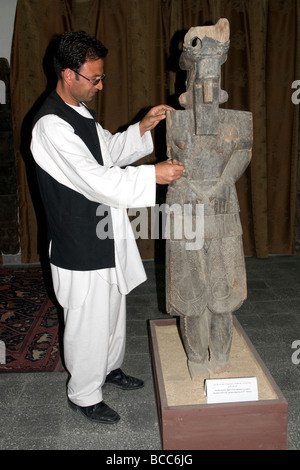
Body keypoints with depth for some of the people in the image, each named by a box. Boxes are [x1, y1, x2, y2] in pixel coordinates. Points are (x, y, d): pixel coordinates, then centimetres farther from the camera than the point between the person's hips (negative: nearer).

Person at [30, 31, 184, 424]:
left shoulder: (80, 112, 8)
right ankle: (83, 395, 30)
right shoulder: (51, 126, -24)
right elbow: (97, 181, -30)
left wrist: (143, 127, 4)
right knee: (89, 324, 7)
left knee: (113, 311, 24)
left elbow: (111, 151, 18)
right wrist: (154, 175, -26)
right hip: (80, 247, -10)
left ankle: (109, 367, 48)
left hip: (104, 237, 10)